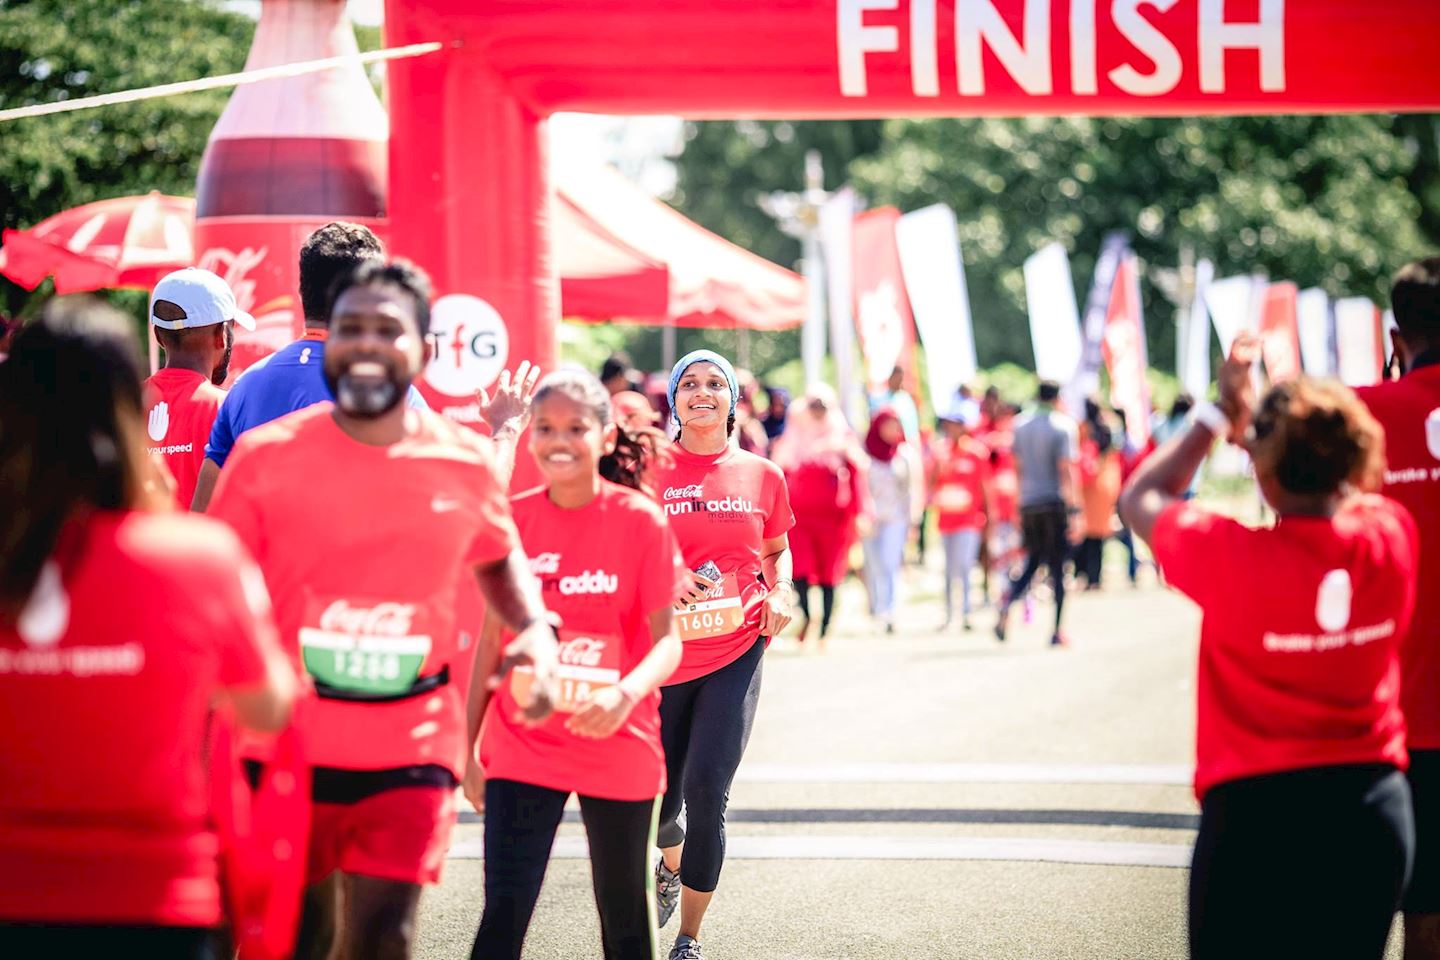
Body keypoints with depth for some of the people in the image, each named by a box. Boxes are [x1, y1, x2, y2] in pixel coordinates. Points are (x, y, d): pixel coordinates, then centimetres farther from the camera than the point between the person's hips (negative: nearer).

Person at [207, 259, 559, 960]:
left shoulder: (465, 463, 0)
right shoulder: (264, 456, -6)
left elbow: (499, 559, 20)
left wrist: (535, 631, 1)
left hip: (413, 746, 1)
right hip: (286, 741, -1)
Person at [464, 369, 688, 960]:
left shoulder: (640, 520, -7)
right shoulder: (512, 519, 1)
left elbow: (667, 640, -9)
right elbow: (491, 639, 8)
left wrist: (625, 694, -29)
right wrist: (467, 745, 8)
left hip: (617, 749, -1)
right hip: (522, 748, 1)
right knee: (503, 911, -8)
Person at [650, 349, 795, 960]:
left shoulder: (762, 476, 4)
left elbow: (777, 551, 19)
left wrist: (781, 592, -1)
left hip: (735, 653, 0)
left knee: (706, 795, -12)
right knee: (660, 800, 10)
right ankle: (671, 863, 48)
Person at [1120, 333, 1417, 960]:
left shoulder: (1233, 557, -16)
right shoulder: (1392, 539, -6)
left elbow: (1138, 500, 4)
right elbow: (1350, 489, 20)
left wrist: (1219, 416, 10)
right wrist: (1258, 420, 24)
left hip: (1254, 812, -4)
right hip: (1375, 809, 4)